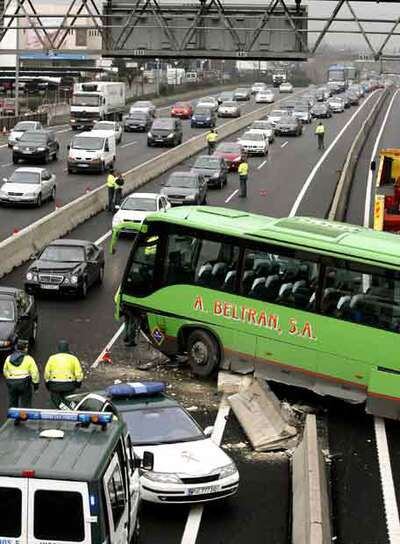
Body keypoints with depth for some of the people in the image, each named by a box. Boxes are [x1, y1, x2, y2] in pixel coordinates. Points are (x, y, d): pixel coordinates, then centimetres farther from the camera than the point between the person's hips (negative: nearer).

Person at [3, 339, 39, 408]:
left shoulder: (9, 358, 6)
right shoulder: (28, 359, -8)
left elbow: (5, 371, 15)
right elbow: (34, 372, -9)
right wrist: (36, 383, -1)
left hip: (11, 383, 4)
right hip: (24, 383, -4)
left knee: (12, 403, 15)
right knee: (25, 404, 4)